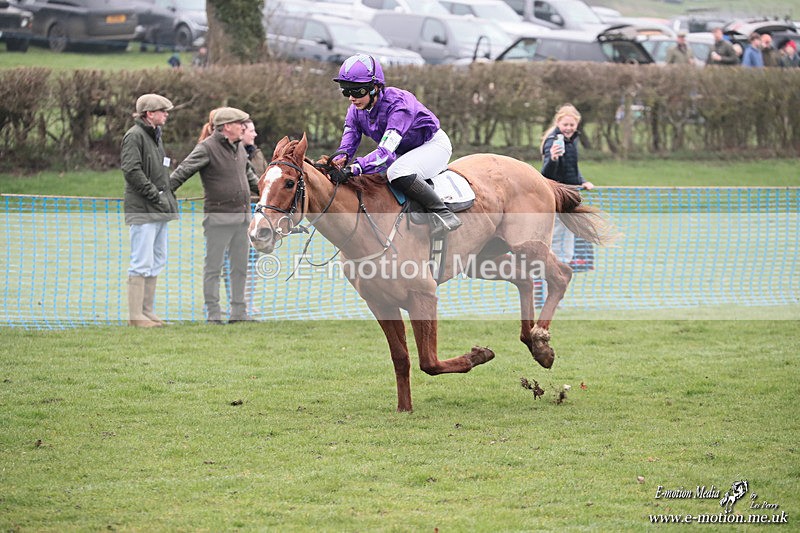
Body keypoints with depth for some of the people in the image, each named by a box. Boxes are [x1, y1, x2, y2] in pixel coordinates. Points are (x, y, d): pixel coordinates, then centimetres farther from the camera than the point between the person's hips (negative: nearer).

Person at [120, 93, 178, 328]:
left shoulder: (155, 136, 19)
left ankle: (148, 311, 18)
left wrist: (169, 198, 12)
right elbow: (131, 170, -20)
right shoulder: (134, 136, -11)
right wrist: (155, 195, -19)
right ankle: (135, 315, -7)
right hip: (143, 211, -10)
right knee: (142, 263, -9)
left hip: (159, 211, 10)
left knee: (157, 262, 12)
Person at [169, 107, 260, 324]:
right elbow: (183, 171, -18)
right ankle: (213, 313, 3)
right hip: (218, 217, -8)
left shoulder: (239, 148, 13)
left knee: (240, 267, 11)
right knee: (213, 267, -1)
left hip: (242, 216, 8)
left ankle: (238, 312, 18)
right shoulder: (207, 148, -11)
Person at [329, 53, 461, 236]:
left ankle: (444, 215, -26)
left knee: (398, 173, -35)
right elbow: (348, 144, -14)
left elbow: (386, 152, -42)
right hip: (404, 152, 9)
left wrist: (353, 169, -55)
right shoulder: (356, 111, -11)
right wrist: (339, 160, -40)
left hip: (433, 144, -9)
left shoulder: (398, 103, -34)